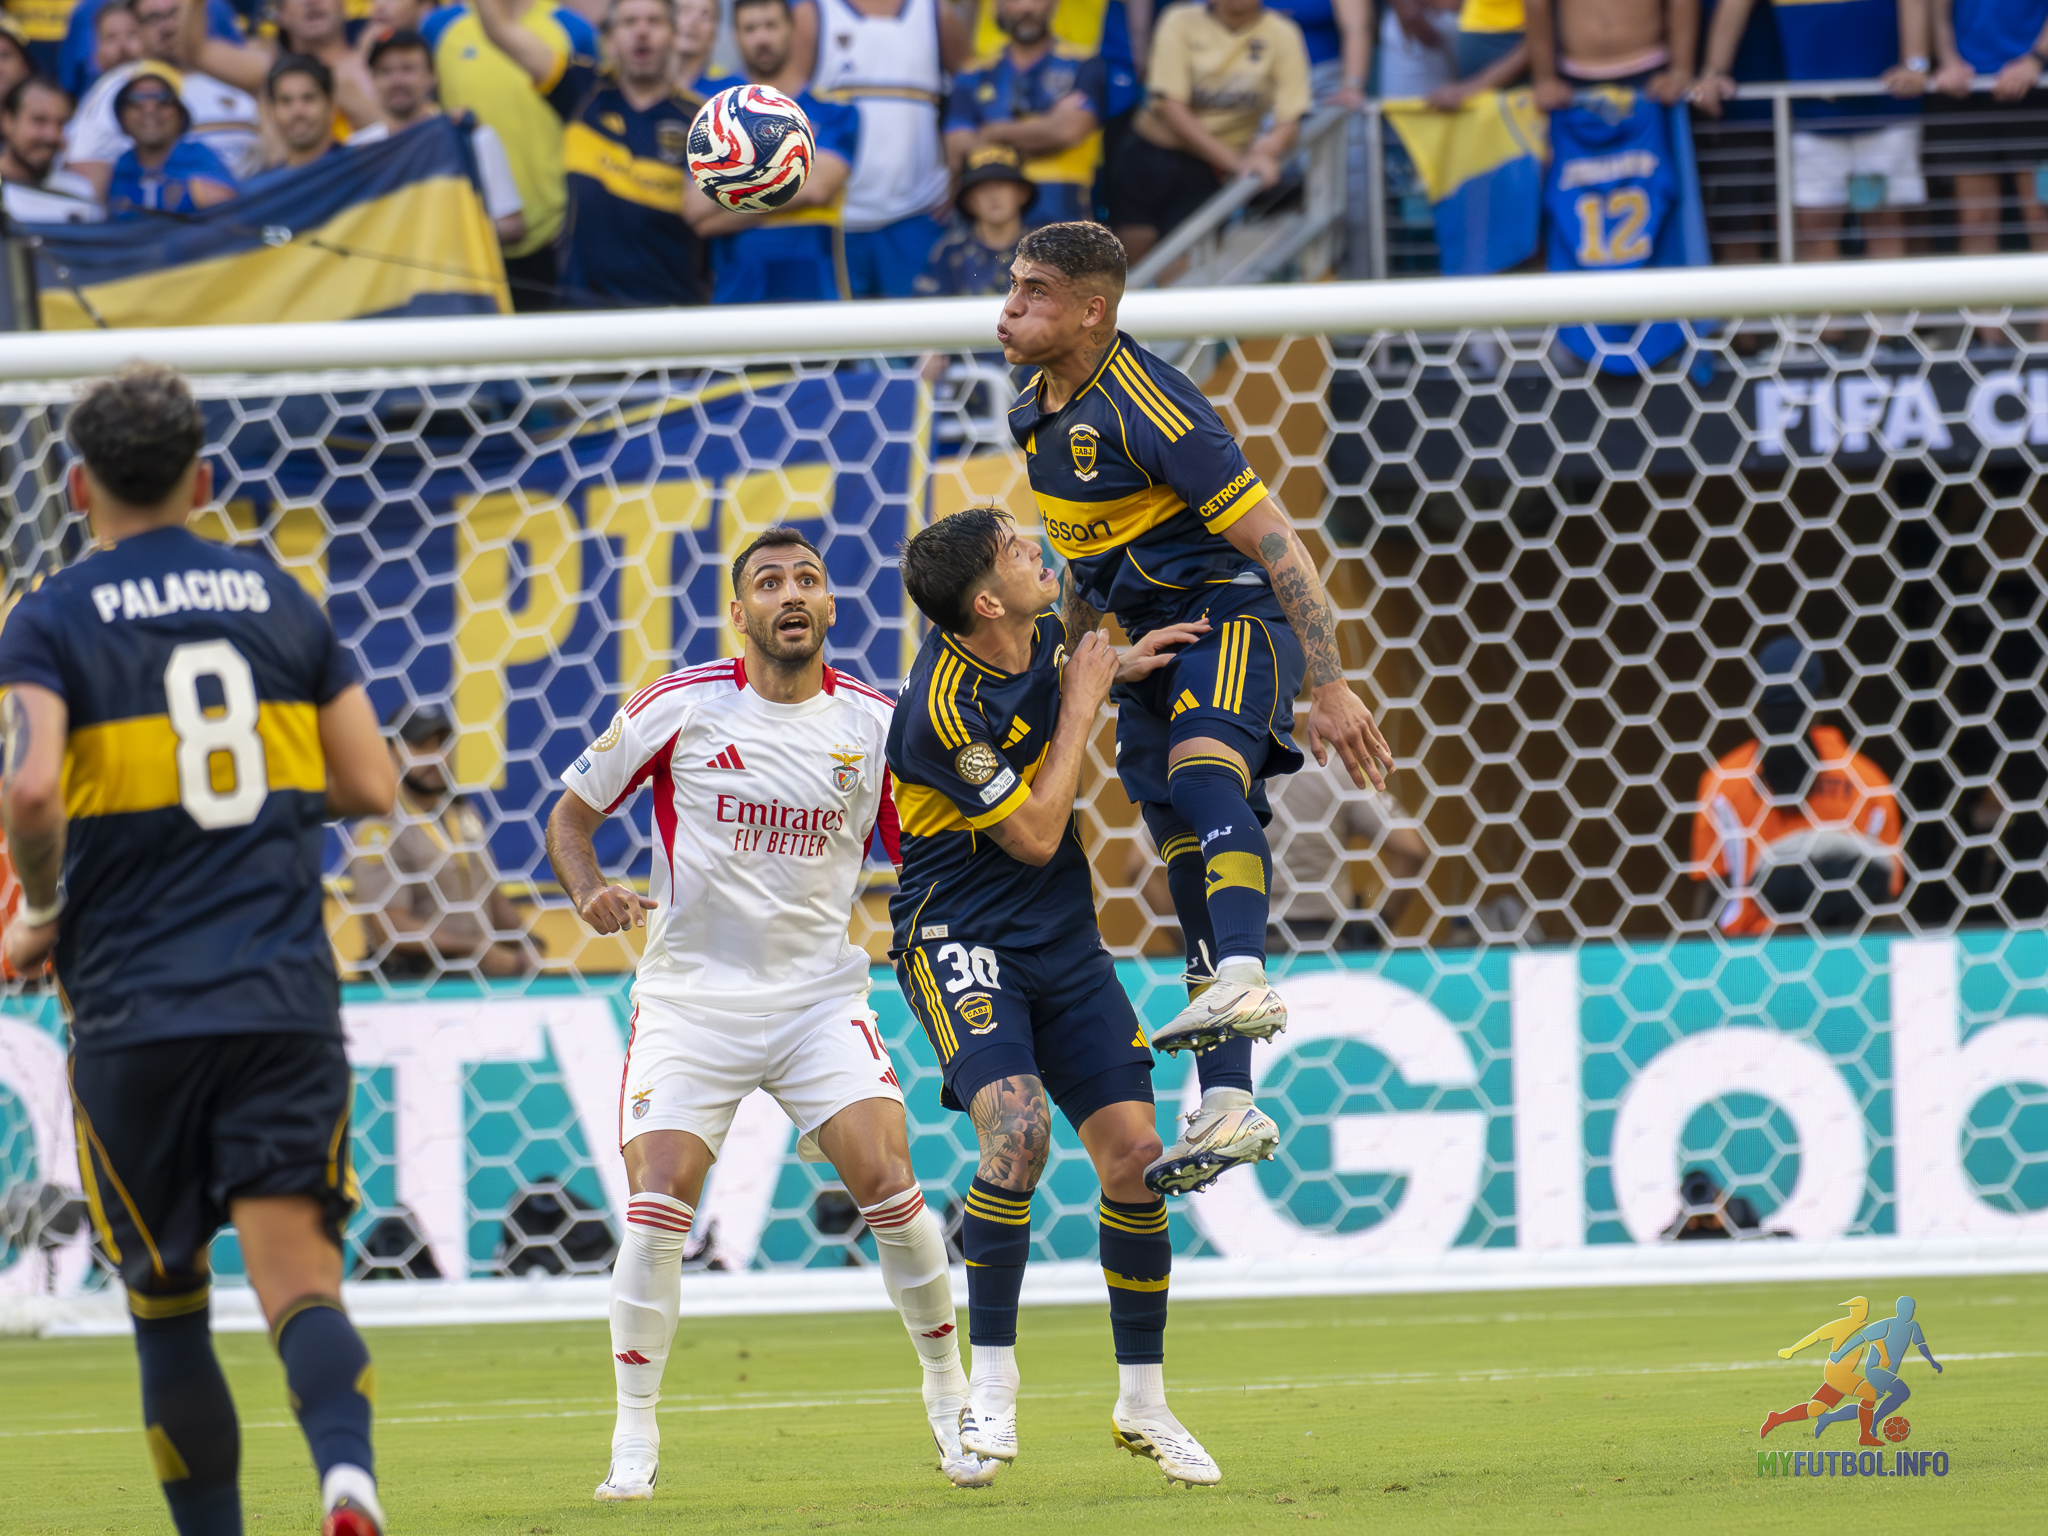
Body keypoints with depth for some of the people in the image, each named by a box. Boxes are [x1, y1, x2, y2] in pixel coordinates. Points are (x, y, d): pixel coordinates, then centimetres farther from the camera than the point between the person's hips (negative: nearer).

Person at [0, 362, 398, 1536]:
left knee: (167, 1306, 12)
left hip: (132, 1010, -2)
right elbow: (370, 786, 11)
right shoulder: (283, 601, 10)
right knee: (301, 1278, -8)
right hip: (285, 998, 2)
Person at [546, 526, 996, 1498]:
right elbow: (571, 812, 3)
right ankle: (634, 1441, -1)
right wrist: (590, 889, -16)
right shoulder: (682, 706, -5)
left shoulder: (875, 723, 0)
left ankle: (950, 1399, 5)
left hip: (819, 992, 1)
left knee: (887, 1182, -15)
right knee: (658, 1201, -14)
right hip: (691, 994, -1)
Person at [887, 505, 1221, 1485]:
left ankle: (1143, 1403, 14)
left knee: (1133, 1154, -1)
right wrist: (1081, 704, -11)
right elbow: (1034, 837, -17)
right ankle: (991, 1378, -14)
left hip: (1063, 940, 7)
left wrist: (1116, 664, 8)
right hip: (959, 940, -7)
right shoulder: (943, 707, -24)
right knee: (1018, 1128, -29)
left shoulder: (1040, 635, -1)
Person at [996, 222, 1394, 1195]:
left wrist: (1329, 688, -23)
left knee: (1201, 768, -36)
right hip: (1148, 633, 9)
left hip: (1231, 612, -9)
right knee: (1187, 854, 4)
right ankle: (1227, 1107, 3)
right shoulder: (1041, 412, 6)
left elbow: (1273, 540, -22)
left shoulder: (1146, 409, -21)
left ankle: (1243, 978, -56)